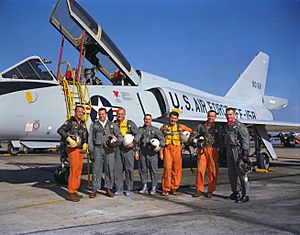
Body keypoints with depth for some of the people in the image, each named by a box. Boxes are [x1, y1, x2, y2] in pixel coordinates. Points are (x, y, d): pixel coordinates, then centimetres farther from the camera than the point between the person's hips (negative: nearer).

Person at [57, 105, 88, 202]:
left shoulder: (82, 124, 16)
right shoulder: (70, 122, -7)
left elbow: (86, 135, 28)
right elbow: (60, 130, -21)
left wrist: (85, 144, 11)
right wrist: (69, 140, -26)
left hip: (80, 150, 8)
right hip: (72, 149, -8)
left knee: (79, 170, 9)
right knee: (74, 170, -12)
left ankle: (74, 192, 17)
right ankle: (70, 193, -7)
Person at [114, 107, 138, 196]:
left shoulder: (130, 123, 6)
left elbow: (137, 134, 2)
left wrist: (133, 143, -10)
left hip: (127, 148, -3)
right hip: (117, 148, 3)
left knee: (129, 169, 0)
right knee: (118, 169, 3)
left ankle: (129, 189, 10)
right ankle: (119, 189, 13)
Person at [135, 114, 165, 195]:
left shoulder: (155, 130, 8)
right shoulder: (140, 130, 13)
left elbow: (162, 139, 1)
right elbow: (137, 140, 9)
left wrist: (160, 147, -15)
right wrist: (136, 151, 2)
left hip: (152, 152, -2)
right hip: (142, 152, 3)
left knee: (153, 170, -1)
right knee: (142, 169, 7)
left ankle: (154, 187, 10)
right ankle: (144, 186, 21)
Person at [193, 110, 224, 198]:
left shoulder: (218, 127, 10)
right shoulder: (201, 126, 14)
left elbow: (221, 140, 6)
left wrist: (219, 148, -8)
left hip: (213, 150, -1)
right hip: (202, 150, 1)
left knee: (213, 171, -1)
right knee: (200, 169, -2)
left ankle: (210, 191, 9)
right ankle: (199, 189, 8)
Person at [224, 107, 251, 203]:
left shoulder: (240, 126, -9)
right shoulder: (227, 126, 16)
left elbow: (246, 140, -14)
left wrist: (245, 154, -19)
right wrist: (225, 150, 20)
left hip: (238, 151, -8)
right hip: (229, 151, 8)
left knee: (241, 173, -7)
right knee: (231, 173, 13)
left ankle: (245, 195, -2)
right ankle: (235, 192, 25)